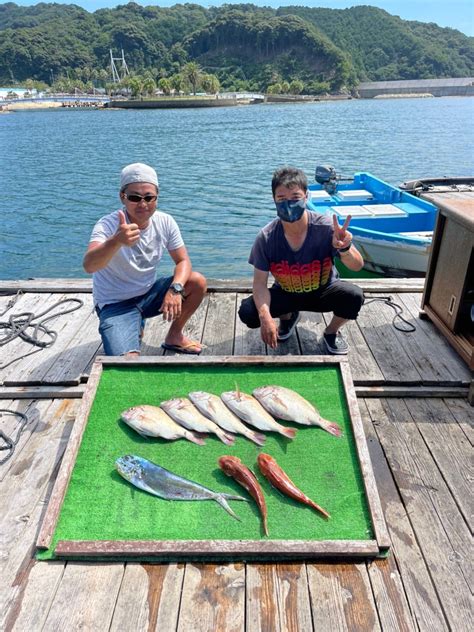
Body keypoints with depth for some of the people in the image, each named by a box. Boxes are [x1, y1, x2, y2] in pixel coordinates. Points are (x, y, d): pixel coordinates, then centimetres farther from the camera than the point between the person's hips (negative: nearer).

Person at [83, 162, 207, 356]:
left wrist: (175, 288, -26)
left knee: (198, 282, -12)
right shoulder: (108, 225, -25)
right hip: (116, 304, -5)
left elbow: (183, 261, -4)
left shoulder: (165, 222, -9)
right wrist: (116, 241, -63)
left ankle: (174, 337, 9)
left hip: (149, 293, 5)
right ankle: (134, 330, 12)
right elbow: (89, 266, -42)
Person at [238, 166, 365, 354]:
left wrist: (344, 250, -48)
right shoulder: (266, 237, -21)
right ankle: (288, 316, 14)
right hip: (285, 294, 1)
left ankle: (332, 331, 5)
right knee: (247, 312, -22)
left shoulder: (326, 227, -24)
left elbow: (357, 266, -24)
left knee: (354, 296, -32)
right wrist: (265, 317, -36)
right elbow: (260, 282, -19)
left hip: (323, 291, -1)